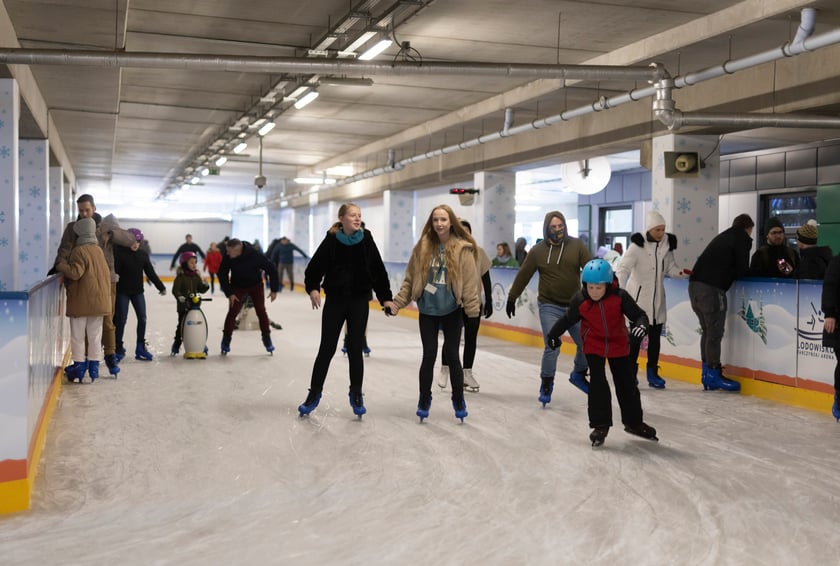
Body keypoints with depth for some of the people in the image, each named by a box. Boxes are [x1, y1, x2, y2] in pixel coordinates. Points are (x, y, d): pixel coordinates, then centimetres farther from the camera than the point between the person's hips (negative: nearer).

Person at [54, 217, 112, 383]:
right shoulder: (99, 250, 8)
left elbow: (75, 273, -20)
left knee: (77, 335, 5)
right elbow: (106, 273, 13)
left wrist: (61, 265, -6)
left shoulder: (79, 251, -12)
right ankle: (94, 367, 13)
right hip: (99, 300, 6)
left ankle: (79, 367, 9)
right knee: (95, 335, 10)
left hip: (81, 301, -6)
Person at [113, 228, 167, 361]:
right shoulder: (119, 253, -10)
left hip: (138, 291, 4)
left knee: (142, 318, 1)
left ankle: (141, 348, 11)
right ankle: (118, 348, 14)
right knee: (121, 319, 2)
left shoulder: (143, 255, 3)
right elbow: (115, 270, -14)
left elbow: (150, 272, 6)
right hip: (122, 291, -4)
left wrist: (161, 287, 4)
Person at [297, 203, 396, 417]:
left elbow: (378, 270, -2)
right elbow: (315, 266, -4)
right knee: (327, 348, 5)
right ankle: (314, 393, 19)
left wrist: (386, 298, -4)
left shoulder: (366, 240, -5)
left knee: (355, 349, 6)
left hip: (359, 303, 1)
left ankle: (356, 395, 21)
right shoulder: (331, 241, -8)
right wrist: (313, 288, -20)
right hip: (335, 301, 0)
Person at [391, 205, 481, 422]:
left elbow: (470, 281, -10)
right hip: (427, 311, 2)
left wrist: (472, 308, -15)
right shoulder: (423, 247, -2)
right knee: (429, 355, 6)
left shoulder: (463, 249, -8)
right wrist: (397, 302, -1)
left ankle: (458, 400, 25)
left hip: (451, 311, -1)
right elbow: (410, 279, 2)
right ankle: (424, 399, 23)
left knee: (452, 356, 6)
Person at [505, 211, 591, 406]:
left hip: (574, 305, 2)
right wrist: (511, 298, 7)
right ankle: (546, 385, 12)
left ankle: (578, 374, 36)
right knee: (552, 347, -8)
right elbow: (523, 275, 3)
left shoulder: (576, 245, -1)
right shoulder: (538, 250, -3)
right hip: (549, 306, -2)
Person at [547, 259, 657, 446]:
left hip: (618, 345, 1)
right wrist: (553, 334, 8)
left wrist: (641, 325, -38)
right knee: (597, 383, -10)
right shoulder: (580, 300, -18)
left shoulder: (620, 297, -22)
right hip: (593, 345, -1)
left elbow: (638, 314, -16)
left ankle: (634, 422, 28)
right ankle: (600, 425, 2)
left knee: (627, 384, 10)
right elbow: (568, 319, -1)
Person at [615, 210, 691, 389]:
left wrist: (683, 273, -12)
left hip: (657, 297, 5)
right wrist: (618, 290, -33)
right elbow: (623, 268, -20)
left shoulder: (667, 244, 2)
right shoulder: (638, 245, -14)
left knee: (655, 336, 10)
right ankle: (630, 372, 8)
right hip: (638, 296, -5)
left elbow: (671, 268, 9)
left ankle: (652, 372, 21)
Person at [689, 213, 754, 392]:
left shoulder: (723, 236, 25)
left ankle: (707, 373, 21)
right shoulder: (743, 239, 1)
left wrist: (733, 273, 20)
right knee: (715, 332, -2)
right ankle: (714, 375, 3)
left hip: (695, 283, 8)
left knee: (707, 330, 16)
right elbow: (742, 270, -3)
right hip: (711, 288, -8)